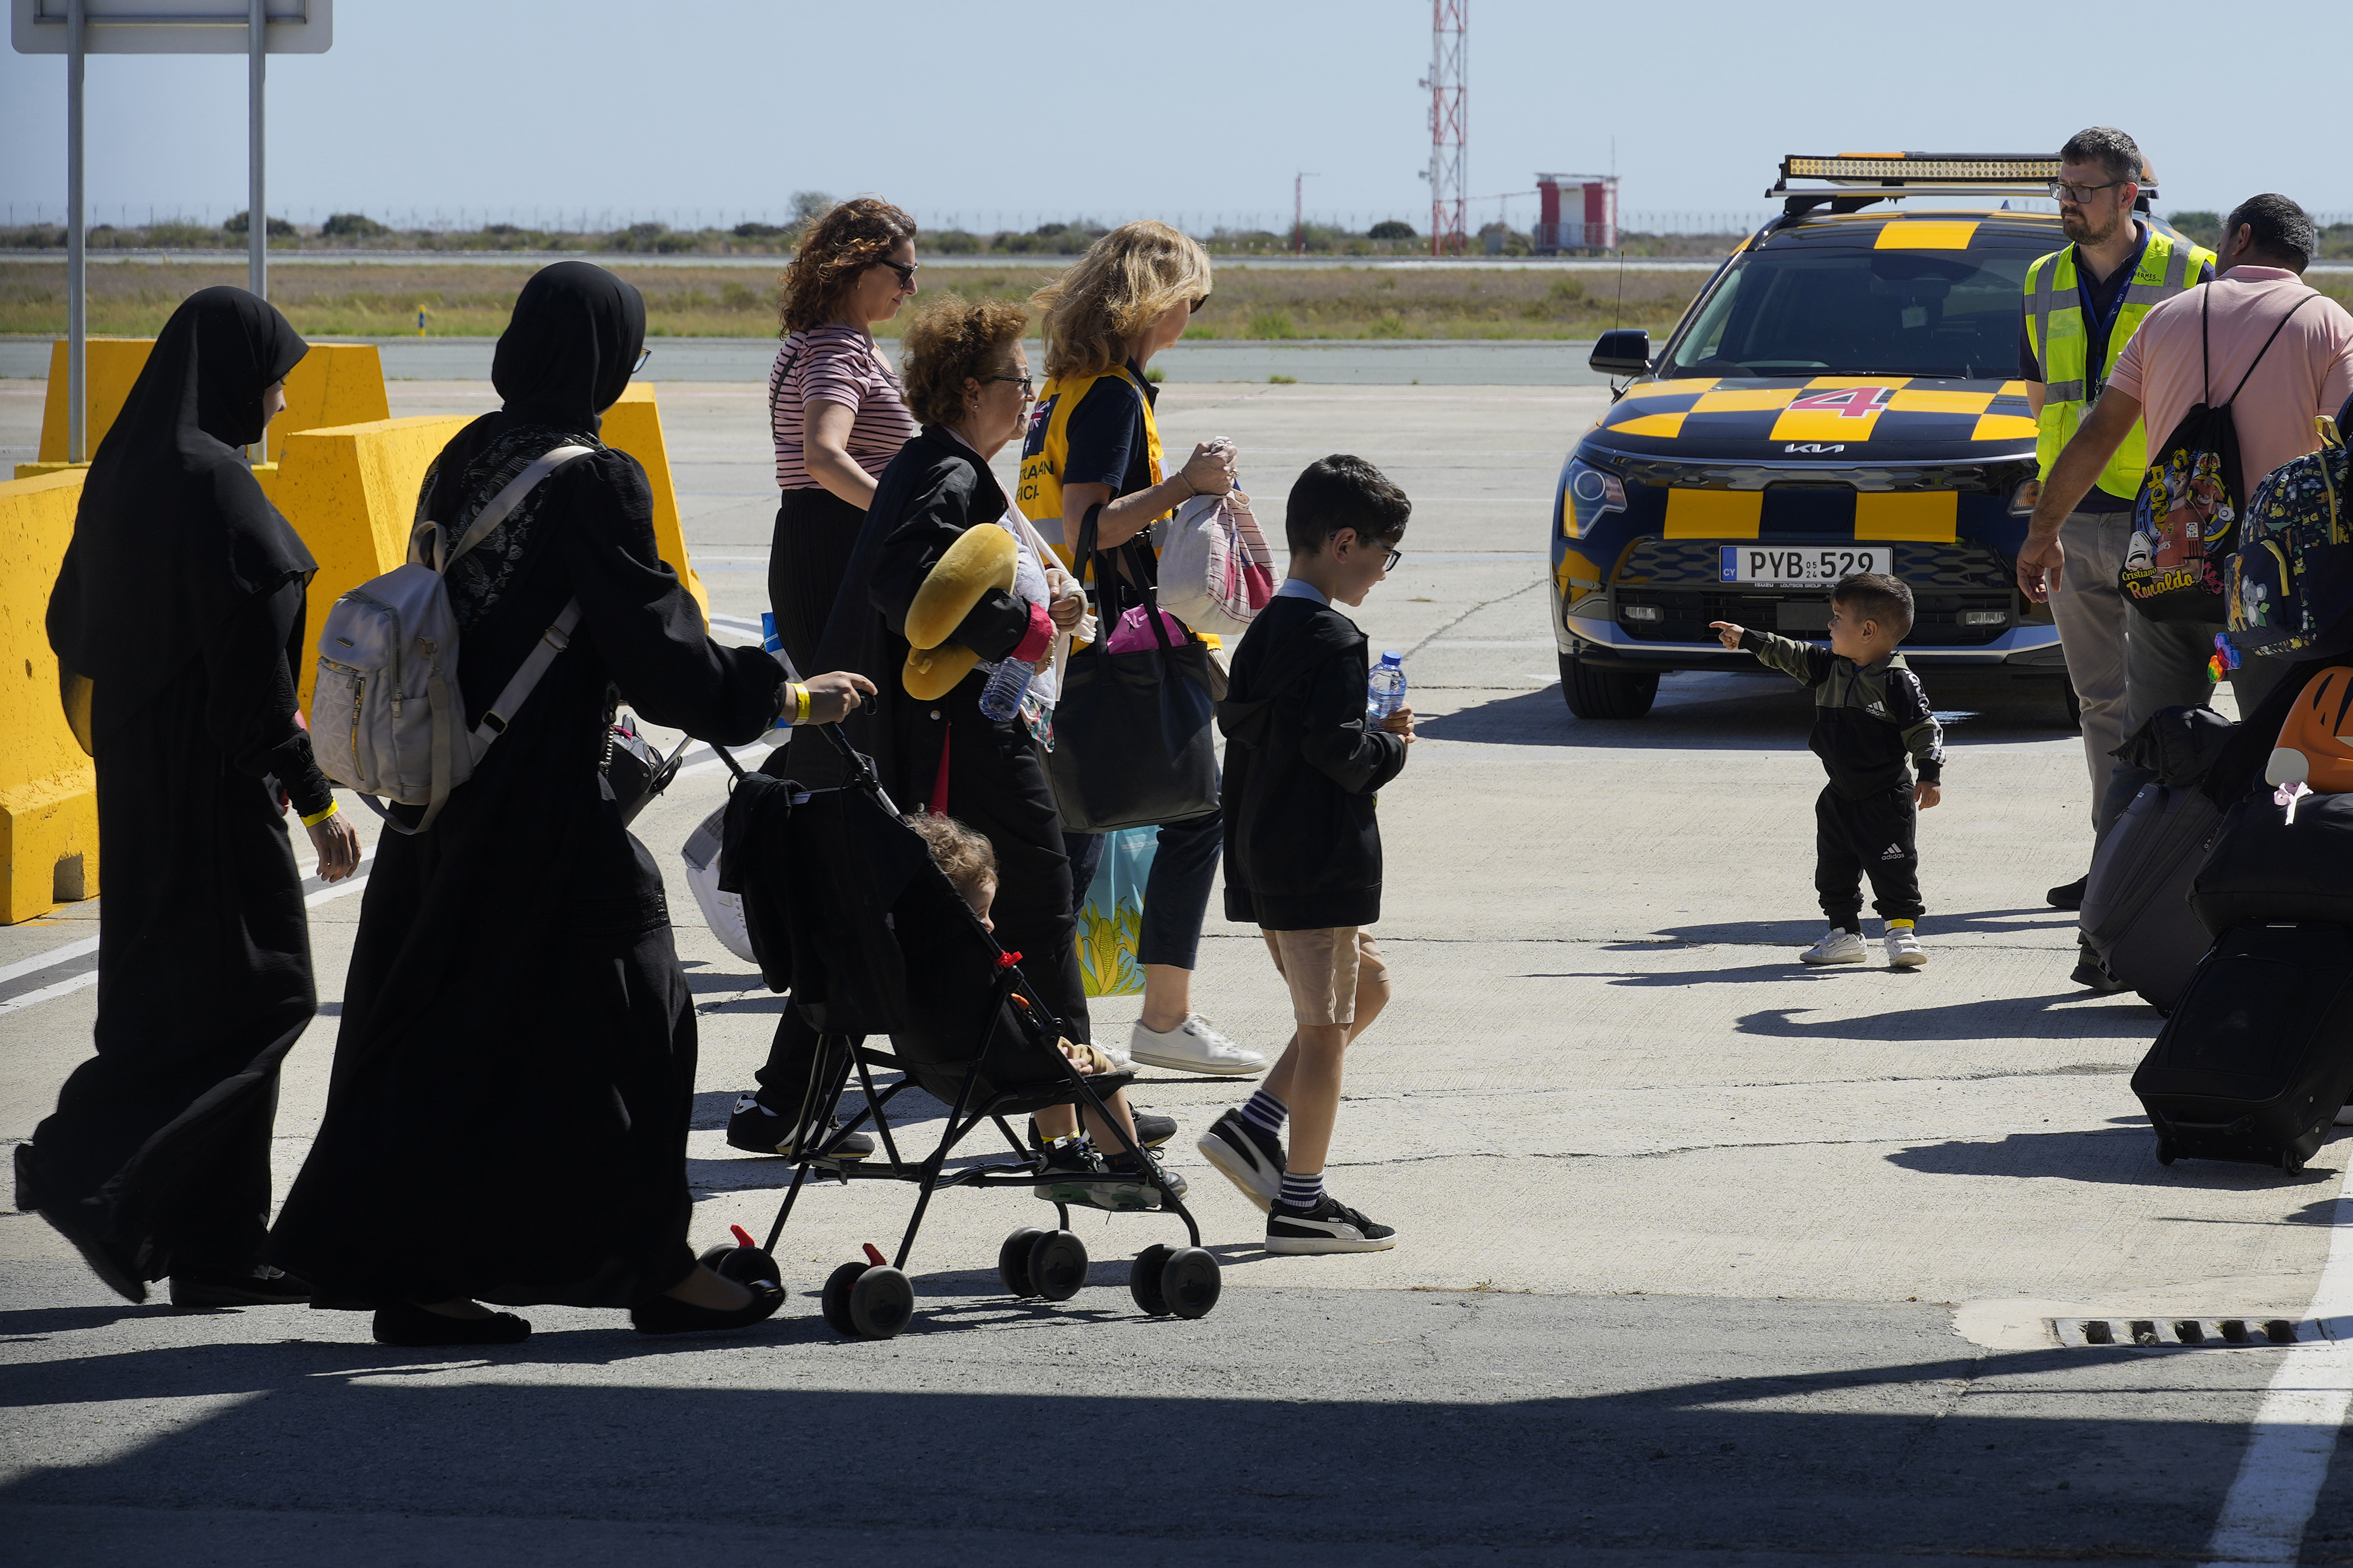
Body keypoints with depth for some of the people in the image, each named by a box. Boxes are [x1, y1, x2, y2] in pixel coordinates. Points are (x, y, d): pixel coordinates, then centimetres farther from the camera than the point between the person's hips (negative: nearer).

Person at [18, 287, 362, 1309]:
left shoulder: (126, 472, 9)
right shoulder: (211, 482, -18)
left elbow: (69, 621, 16)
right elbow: (250, 658, -20)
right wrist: (314, 794, -16)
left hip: (144, 774, 9)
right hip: (213, 783, -9)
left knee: (183, 993, 11)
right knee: (259, 988, -3)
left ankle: (216, 1253, 13)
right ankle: (88, 1168, -8)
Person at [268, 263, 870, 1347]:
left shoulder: (465, 461, 7)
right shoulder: (593, 482, -15)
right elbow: (659, 652, -15)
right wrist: (786, 696, -2)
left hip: (445, 792, 8)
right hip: (546, 811, -8)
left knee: (442, 1033, 11)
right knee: (625, 1016, 5)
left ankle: (412, 1276, 11)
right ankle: (653, 1270, 12)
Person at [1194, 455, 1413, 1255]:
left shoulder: (1264, 632, 11)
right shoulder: (1333, 641, -17)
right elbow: (1338, 749, -25)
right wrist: (1391, 745, -5)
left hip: (1264, 852, 10)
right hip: (1322, 860, -10)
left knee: (1366, 986, 22)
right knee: (1325, 1024, -1)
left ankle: (1252, 1127, 14)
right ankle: (1301, 1203, 3)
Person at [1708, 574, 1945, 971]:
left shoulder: (1897, 681, -16)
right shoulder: (1829, 669, 4)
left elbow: (1925, 730, -15)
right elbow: (1790, 655, 15)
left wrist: (1930, 776, -21)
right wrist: (1746, 639, 17)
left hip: (1886, 800, -7)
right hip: (1840, 798, 7)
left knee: (1894, 870, -4)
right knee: (1834, 873, 11)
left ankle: (1902, 933, 4)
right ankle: (1844, 934, 21)